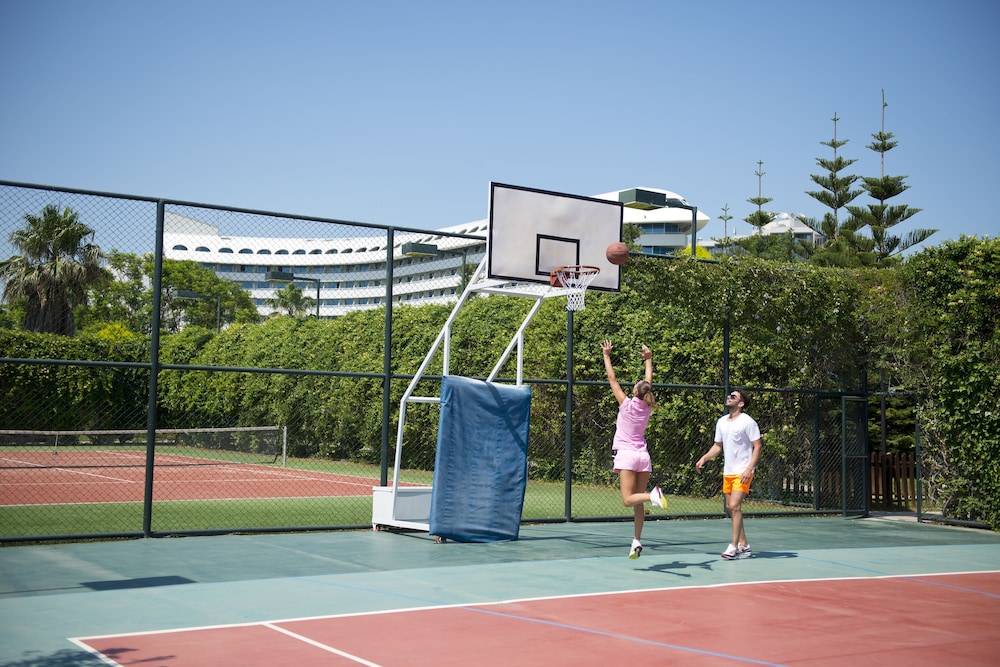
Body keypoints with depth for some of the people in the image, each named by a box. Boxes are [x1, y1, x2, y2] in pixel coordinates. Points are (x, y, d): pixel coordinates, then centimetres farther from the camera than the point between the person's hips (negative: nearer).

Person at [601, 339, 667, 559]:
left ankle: (653, 495, -38)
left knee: (628, 499, -12)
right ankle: (637, 541, 9)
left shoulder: (627, 404, -6)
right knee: (637, 503, 8)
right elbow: (649, 381, 19)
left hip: (627, 455, -5)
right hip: (643, 456, 5)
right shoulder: (647, 407, 5)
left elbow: (612, 379, -1)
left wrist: (607, 356, 7)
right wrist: (648, 359, 30)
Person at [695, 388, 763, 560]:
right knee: (730, 508, 8)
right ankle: (744, 546, 17)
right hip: (727, 472, 7)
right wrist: (704, 458, 4)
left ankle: (734, 546, -9)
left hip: (742, 473, -7)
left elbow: (757, 446, -11)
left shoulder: (747, 422, -9)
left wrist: (749, 469, -19)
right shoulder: (721, 422, 11)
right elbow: (717, 446, 19)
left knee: (734, 506, -15)